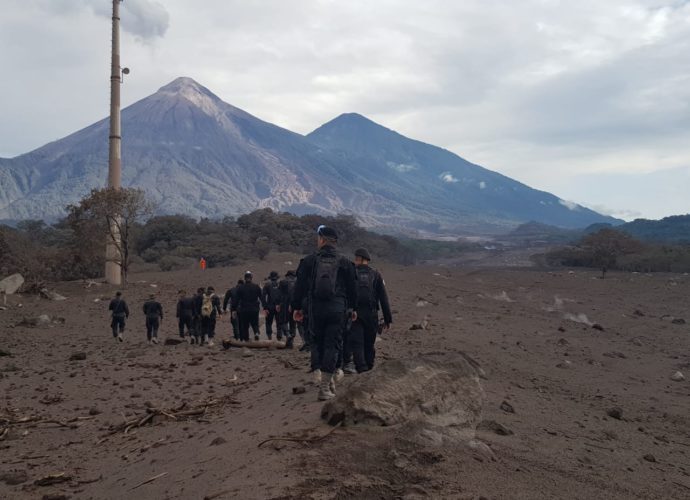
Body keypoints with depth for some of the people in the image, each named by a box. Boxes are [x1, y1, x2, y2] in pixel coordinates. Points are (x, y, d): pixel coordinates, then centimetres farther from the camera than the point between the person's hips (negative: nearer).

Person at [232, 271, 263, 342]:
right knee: (255, 323, 14)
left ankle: (246, 339, 6)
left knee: (245, 325, 9)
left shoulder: (241, 288, -2)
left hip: (244, 310, -1)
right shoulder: (257, 287, 1)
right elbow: (261, 297, 3)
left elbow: (236, 299, -2)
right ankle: (256, 333, -15)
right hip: (254, 309, 1)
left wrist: (234, 310, 2)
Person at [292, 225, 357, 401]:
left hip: (315, 309, 1)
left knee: (320, 345, 16)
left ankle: (328, 378, 24)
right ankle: (324, 386, -8)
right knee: (333, 345, -1)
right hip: (337, 309, -1)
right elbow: (352, 288, 10)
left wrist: (297, 307, 10)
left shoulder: (309, 261, 3)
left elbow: (300, 286, 3)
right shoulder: (344, 263, 5)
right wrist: (353, 308, 20)